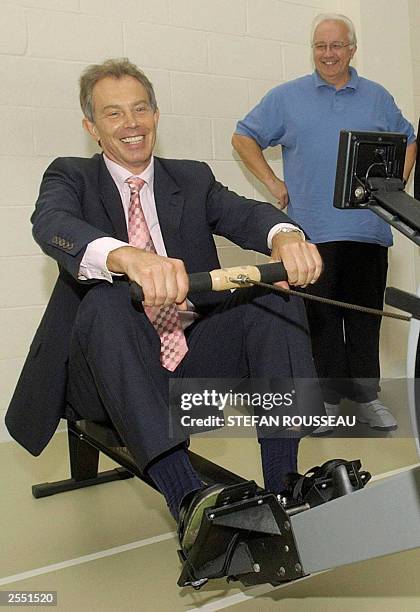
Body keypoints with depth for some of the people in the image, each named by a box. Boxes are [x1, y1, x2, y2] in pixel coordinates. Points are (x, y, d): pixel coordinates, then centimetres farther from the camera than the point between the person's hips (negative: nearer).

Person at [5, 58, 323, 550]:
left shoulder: (193, 179, 16)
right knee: (107, 299, -32)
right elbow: (52, 226, -17)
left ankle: (282, 492, -24)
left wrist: (286, 236, -30)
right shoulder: (70, 177, 7)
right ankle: (187, 500, -44)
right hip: (107, 373, -2)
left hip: (194, 359, 3)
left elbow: (246, 214, -4)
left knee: (273, 293, -19)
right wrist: (129, 257, -40)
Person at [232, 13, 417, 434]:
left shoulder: (377, 98, 15)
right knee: (321, 318, 1)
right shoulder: (286, 97, 8)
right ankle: (328, 398, 14)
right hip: (313, 229, -2)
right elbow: (244, 137, 10)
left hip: (369, 228, 2)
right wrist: (273, 183, 1)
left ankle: (365, 397, 18)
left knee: (365, 317, 6)